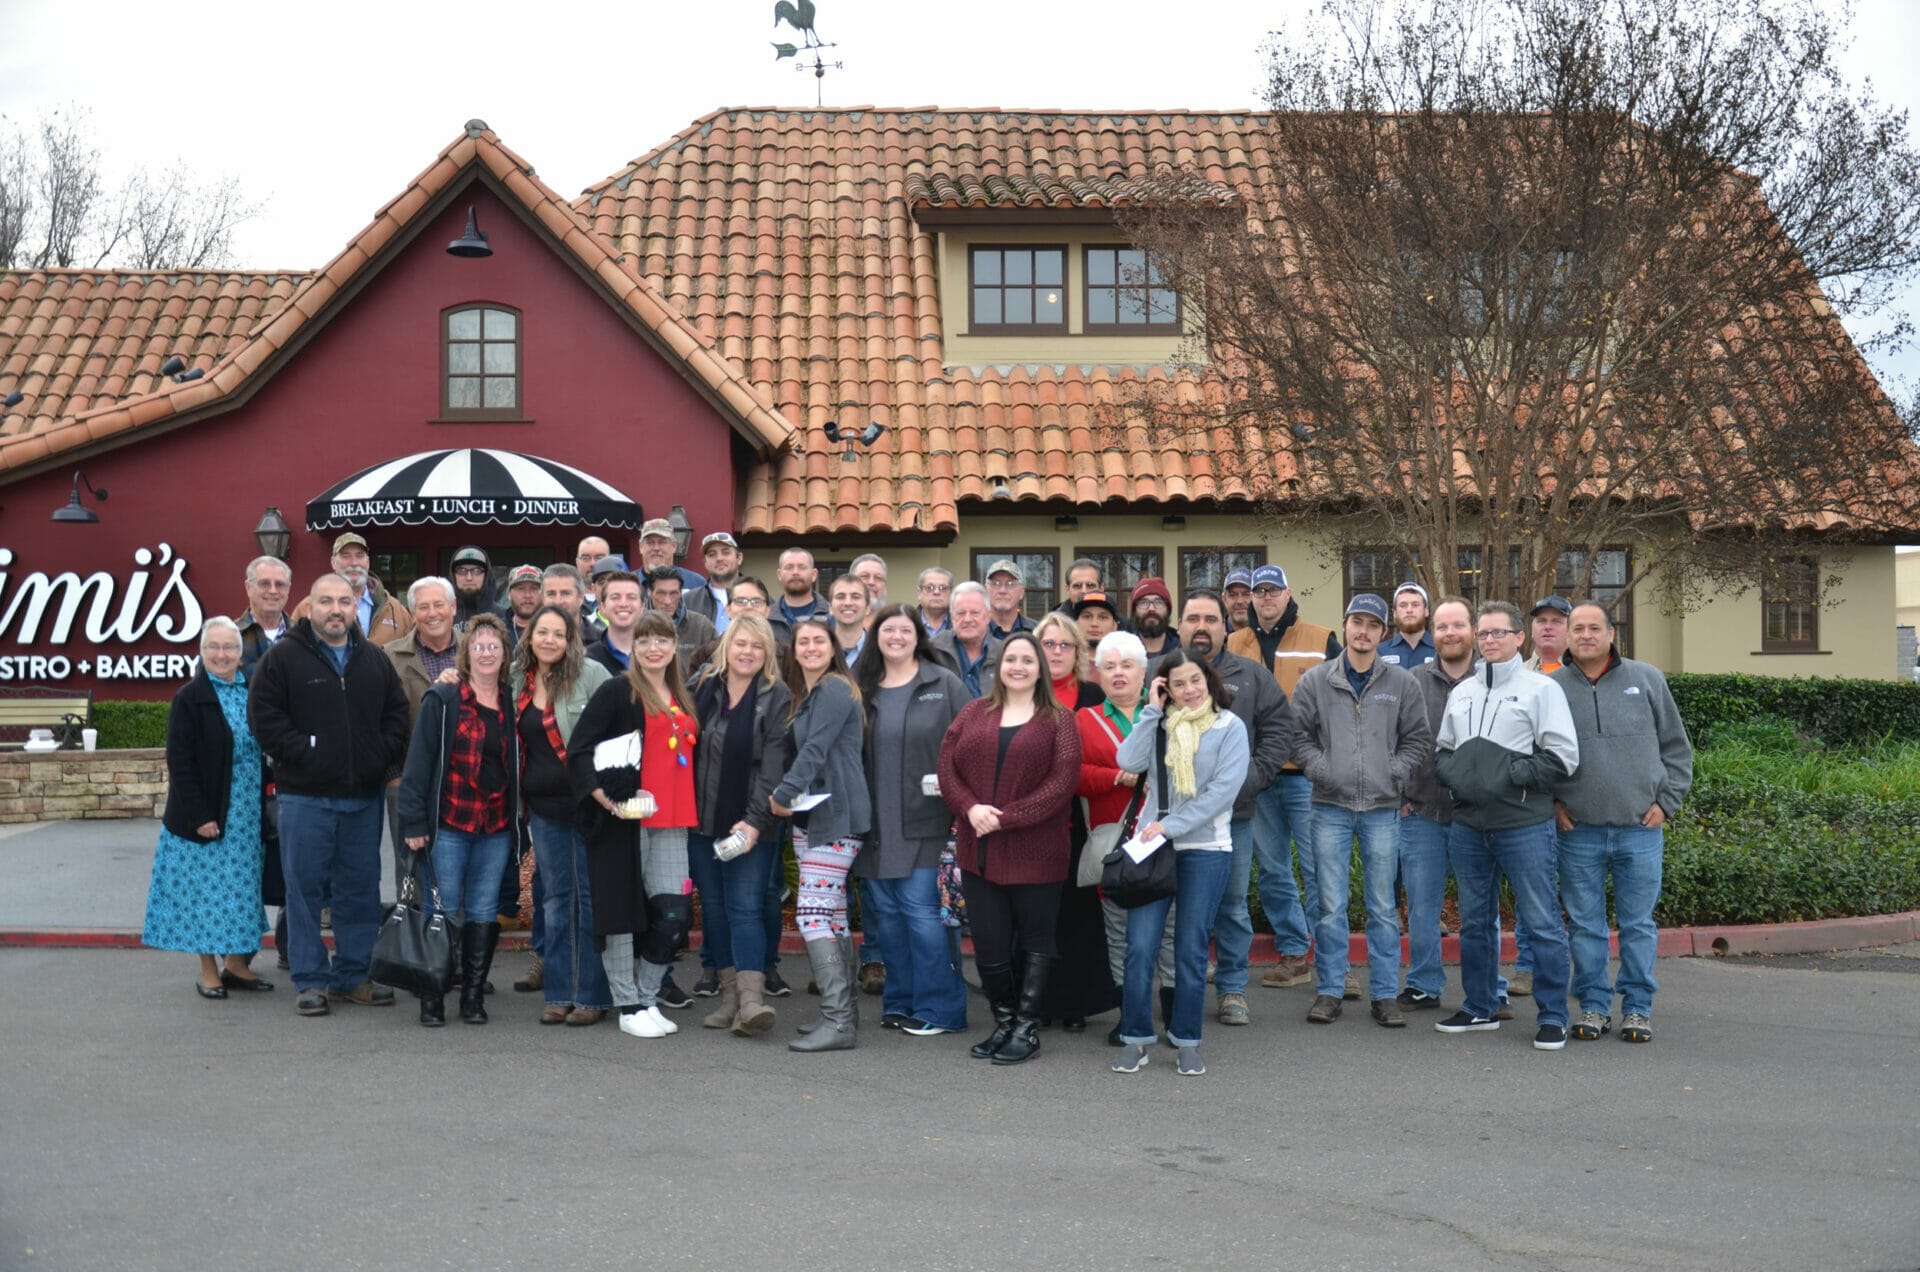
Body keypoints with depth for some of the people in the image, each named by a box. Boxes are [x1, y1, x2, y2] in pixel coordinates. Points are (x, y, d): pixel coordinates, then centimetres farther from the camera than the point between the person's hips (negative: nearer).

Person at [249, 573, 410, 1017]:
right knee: (305, 888, 1)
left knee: (360, 890, 9)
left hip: (364, 796, 4)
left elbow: (397, 713, 15)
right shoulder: (284, 657, -2)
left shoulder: (375, 660, 11)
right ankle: (311, 981, 9)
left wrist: (385, 756, 1)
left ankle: (351, 976, 19)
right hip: (305, 796, -4)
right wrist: (300, 754, -13)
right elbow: (264, 715, -7)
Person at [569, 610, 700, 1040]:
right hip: (622, 822, -5)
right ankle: (628, 1007, 12)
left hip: (670, 824, 5)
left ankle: (648, 1000, 16)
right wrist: (607, 798, -18)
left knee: (675, 916, -1)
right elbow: (578, 750, -8)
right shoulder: (617, 691, -2)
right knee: (620, 913, 1)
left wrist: (689, 808, 14)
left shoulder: (683, 700, 17)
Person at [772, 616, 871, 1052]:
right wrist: (789, 798, 4)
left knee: (813, 913, -15)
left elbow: (815, 750, -19)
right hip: (812, 815, 10)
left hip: (837, 815, -10)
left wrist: (783, 795, -19)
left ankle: (838, 1022, -15)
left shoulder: (835, 690, -11)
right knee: (833, 914, 12)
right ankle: (842, 1011, 18)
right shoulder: (805, 696, 18)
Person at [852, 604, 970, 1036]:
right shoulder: (861, 688, 11)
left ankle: (938, 1008, 3)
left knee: (920, 909, -7)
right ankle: (901, 1003, 21)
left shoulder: (944, 685, 0)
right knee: (885, 912, 9)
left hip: (925, 821, -4)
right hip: (876, 823, 5)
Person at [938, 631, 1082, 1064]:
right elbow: (947, 767, 6)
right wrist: (971, 808, -12)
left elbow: (1063, 781, -9)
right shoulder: (974, 713, 11)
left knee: (1036, 940, 6)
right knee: (988, 942, 7)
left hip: (1035, 851, -3)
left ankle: (1027, 1028, 16)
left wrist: (1007, 817, -15)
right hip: (978, 849, 3)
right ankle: (1003, 1021, 23)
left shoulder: (1059, 720, 1)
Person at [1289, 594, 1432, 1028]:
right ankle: (1330, 991, 12)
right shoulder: (1315, 680, 3)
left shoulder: (1401, 683, 5)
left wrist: (1396, 772, -5)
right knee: (1330, 905, 3)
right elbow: (1299, 734, 6)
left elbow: (1418, 739, 8)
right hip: (1330, 805, 0)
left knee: (1383, 907, 5)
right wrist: (1319, 767, -7)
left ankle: (1385, 994, 12)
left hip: (1382, 808, 0)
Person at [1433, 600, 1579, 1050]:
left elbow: (1563, 757, -8)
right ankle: (1479, 1008, 24)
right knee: (1474, 921, 13)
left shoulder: (1541, 688, -2)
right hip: (1468, 824, 5)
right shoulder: (1461, 692, 15)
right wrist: (1454, 771, -1)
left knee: (1542, 923, -3)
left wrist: (1510, 773, -16)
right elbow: (1441, 749, 21)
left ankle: (1553, 1017, 6)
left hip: (1524, 825, -5)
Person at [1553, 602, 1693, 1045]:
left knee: (1638, 923, 5)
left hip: (1641, 827, 0)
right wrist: (1551, 802, 2)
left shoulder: (1647, 680, 5)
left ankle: (1638, 1007, 16)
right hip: (1579, 830, 0)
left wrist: (1666, 801, 3)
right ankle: (1593, 1005, 17)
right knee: (1586, 925, 6)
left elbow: (1676, 748, 10)